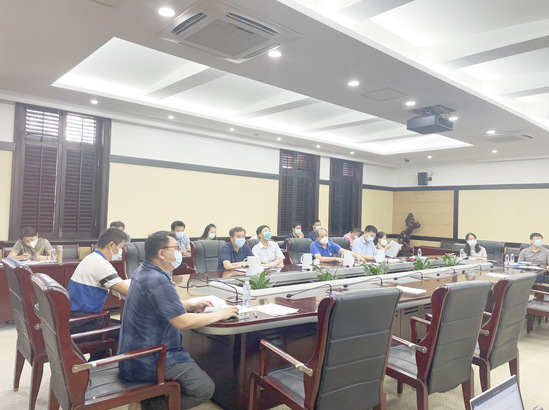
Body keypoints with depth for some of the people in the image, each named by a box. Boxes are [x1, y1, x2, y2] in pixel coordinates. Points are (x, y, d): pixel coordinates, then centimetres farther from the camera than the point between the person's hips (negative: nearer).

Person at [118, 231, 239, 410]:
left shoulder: (144, 271, 6)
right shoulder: (157, 281, -26)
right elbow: (182, 322, -27)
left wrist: (191, 305, 6)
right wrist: (220, 314, -15)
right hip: (147, 363, -10)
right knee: (205, 389, -9)